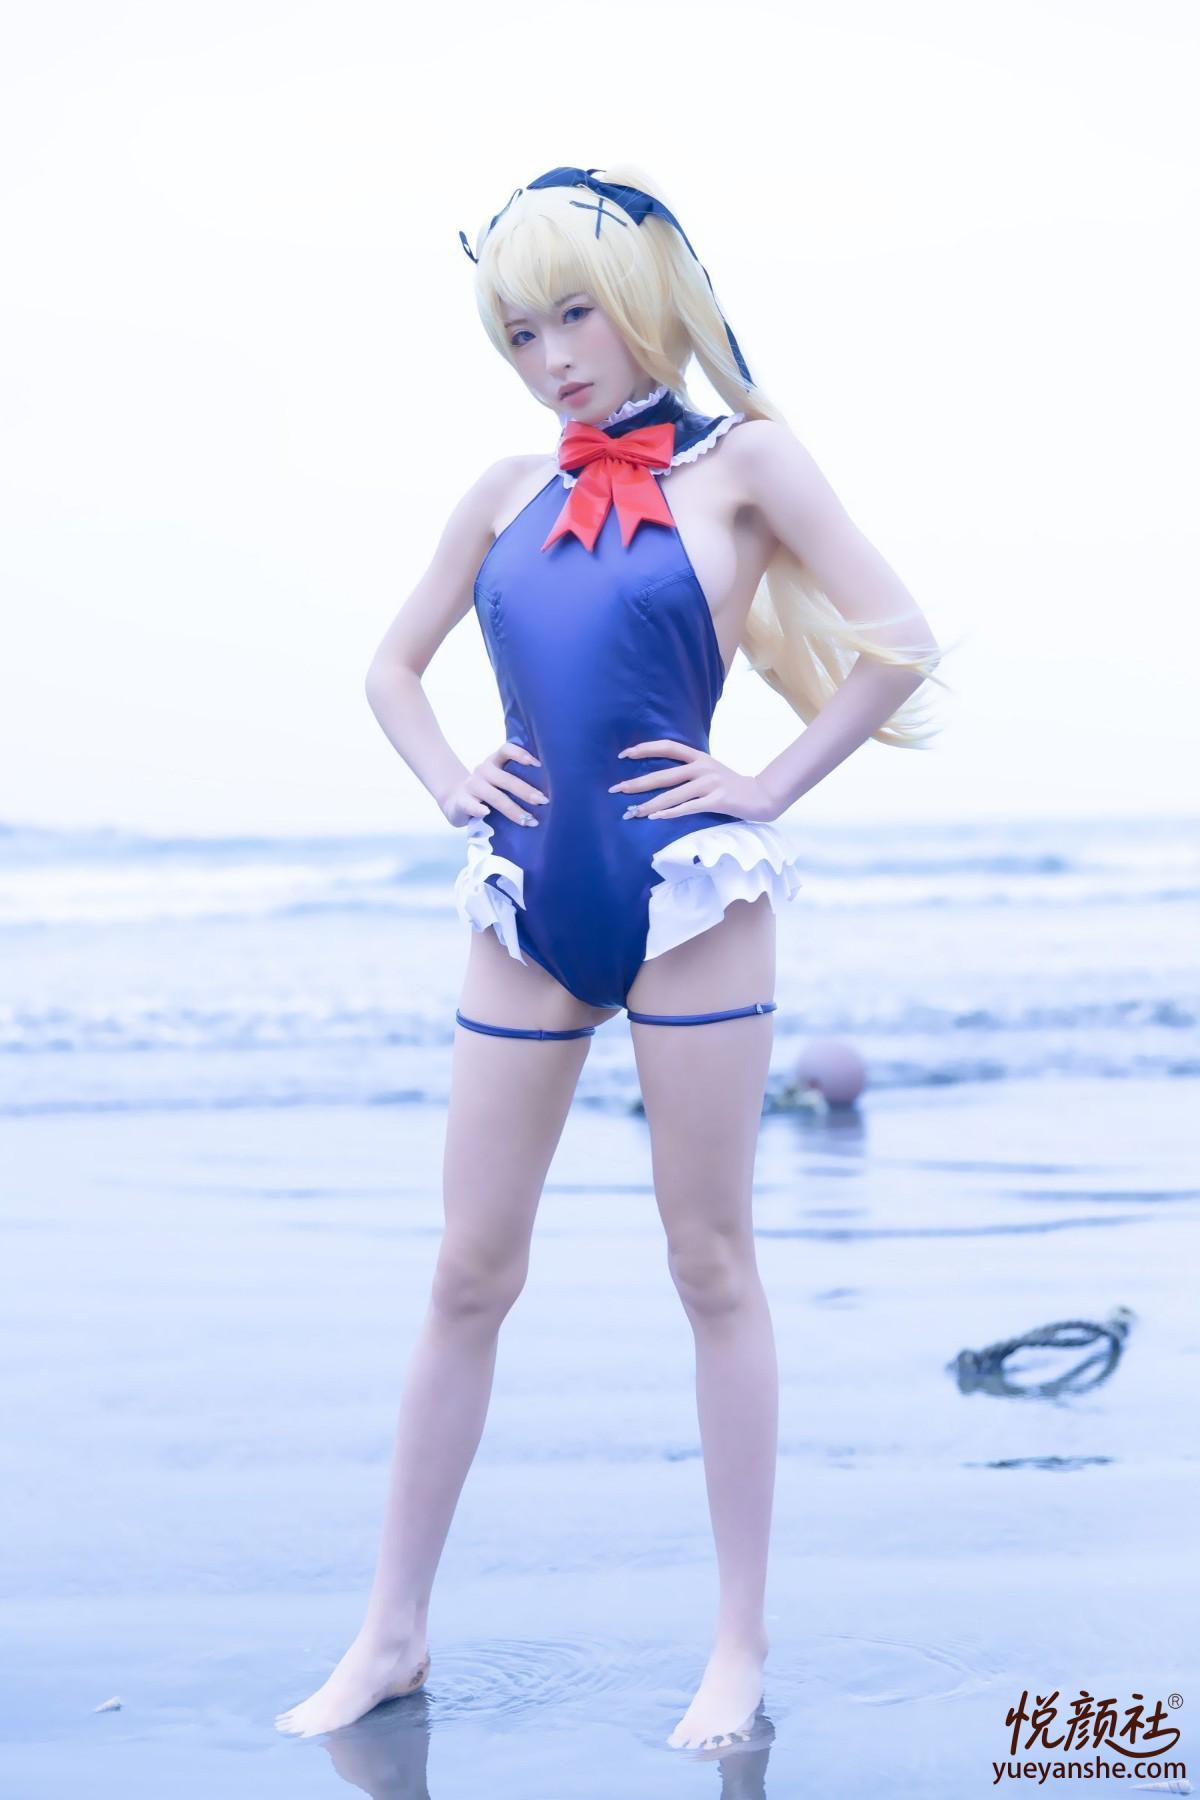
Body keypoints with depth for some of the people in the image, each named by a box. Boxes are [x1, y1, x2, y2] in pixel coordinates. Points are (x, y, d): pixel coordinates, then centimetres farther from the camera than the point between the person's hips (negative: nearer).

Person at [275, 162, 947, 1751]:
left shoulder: (741, 462, 0)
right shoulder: (510, 492, 12)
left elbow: (902, 644, -6)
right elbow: (391, 666, 23)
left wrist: (765, 791, -7)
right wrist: (455, 788, 8)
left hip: (691, 905, -4)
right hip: (529, 916, 4)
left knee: (712, 1270, 4)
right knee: (470, 1277, 8)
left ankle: (741, 1648, 14)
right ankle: (393, 1635, 18)